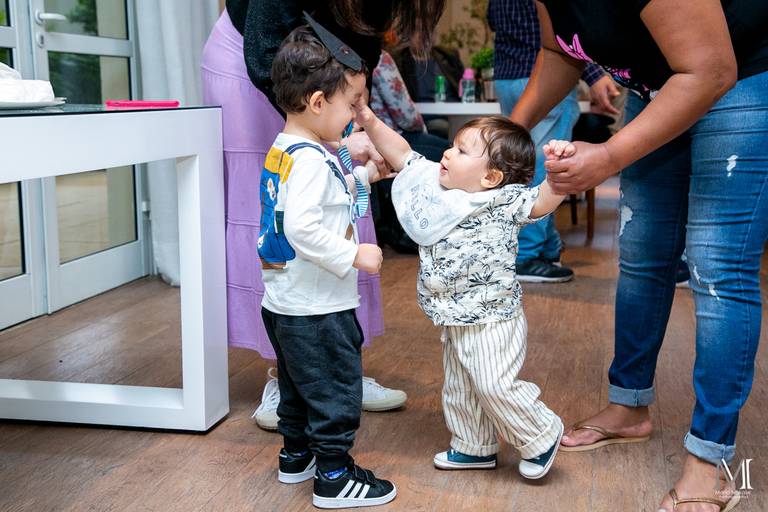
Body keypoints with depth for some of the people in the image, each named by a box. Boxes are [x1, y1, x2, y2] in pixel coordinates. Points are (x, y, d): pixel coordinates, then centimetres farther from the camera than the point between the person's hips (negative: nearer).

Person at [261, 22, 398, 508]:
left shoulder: (281, 151, 8)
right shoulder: (311, 161, -23)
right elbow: (302, 229, -33)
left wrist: (363, 176, 17)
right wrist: (355, 254, -25)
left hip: (282, 302, 10)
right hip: (316, 309, -10)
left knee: (298, 383, 23)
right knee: (336, 388, 3)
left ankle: (295, 456, 38)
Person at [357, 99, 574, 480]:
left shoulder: (504, 201, -16)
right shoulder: (435, 183, 2)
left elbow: (544, 200, -26)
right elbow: (401, 153, 8)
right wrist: (370, 122, 0)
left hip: (491, 319, -8)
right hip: (454, 319, 8)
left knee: (494, 386, -4)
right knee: (458, 388, 19)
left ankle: (542, 437, 19)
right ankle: (474, 447, 38)